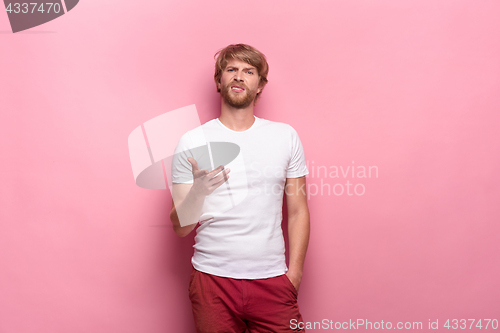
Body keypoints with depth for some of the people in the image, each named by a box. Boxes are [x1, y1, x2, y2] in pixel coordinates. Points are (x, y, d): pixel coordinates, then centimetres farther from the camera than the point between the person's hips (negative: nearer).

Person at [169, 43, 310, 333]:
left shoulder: (286, 136, 4)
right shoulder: (192, 142, -1)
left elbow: (298, 212, 7)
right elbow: (181, 228, -1)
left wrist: (295, 271, -1)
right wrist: (198, 191, -20)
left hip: (272, 278, 1)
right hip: (212, 278, -1)